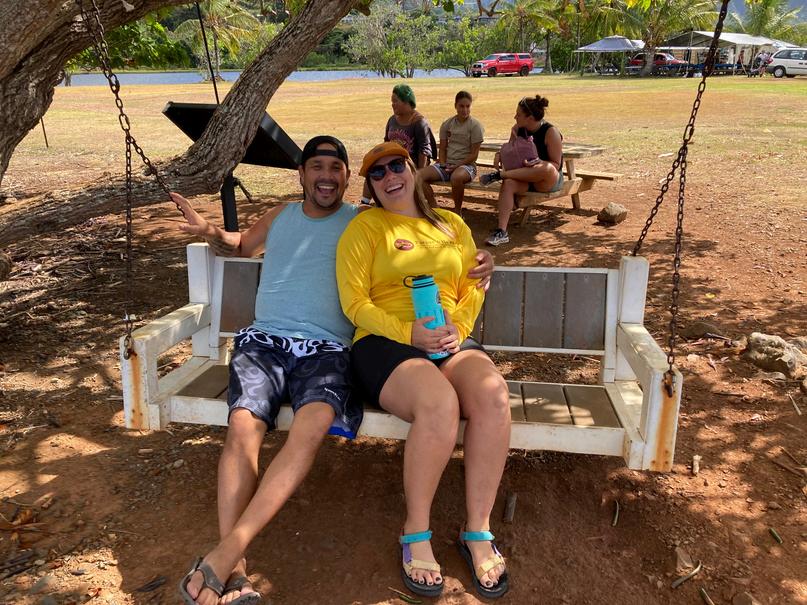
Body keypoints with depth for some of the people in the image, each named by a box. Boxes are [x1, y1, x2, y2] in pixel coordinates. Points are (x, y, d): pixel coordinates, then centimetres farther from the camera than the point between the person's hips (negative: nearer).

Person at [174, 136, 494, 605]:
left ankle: (224, 555, -37)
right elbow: (241, 246, 41)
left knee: (314, 425, -35)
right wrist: (210, 233, 18)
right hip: (264, 341, 2)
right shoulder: (280, 216, 24)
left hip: (327, 350, -2)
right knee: (243, 426, -29)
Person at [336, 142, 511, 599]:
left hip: (452, 341, 4)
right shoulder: (364, 228, 9)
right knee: (439, 403, -36)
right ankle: (416, 532, -14)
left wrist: (458, 326, -7)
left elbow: (473, 286, 15)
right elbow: (354, 301, -1)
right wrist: (408, 333, -15)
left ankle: (478, 531, -15)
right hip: (385, 343, -3)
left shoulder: (451, 225, 22)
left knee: (493, 397, -31)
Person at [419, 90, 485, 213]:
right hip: (446, 164, 5)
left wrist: (456, 166, -15)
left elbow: (474, 155, -6)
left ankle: (457, 211, -18)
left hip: (466, 165, -5)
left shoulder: (475, 125, -3)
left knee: (456, 177, -42)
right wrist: (443, 164, -5)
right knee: (418, 175, -19)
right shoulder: (447, 124, 11)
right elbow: (442, 148, 14)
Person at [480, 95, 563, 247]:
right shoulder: (518, 129, 4)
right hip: (524, 177, 4)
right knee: (508, 184, -31)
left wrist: (538, 162, -31)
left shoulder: (551, 132, -13)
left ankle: (499, 174, -29)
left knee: (547, 169, -41)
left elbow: (555, 165, -12)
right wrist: (500, 155, -5)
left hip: (548, 182, -4)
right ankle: (501, 232, -40)